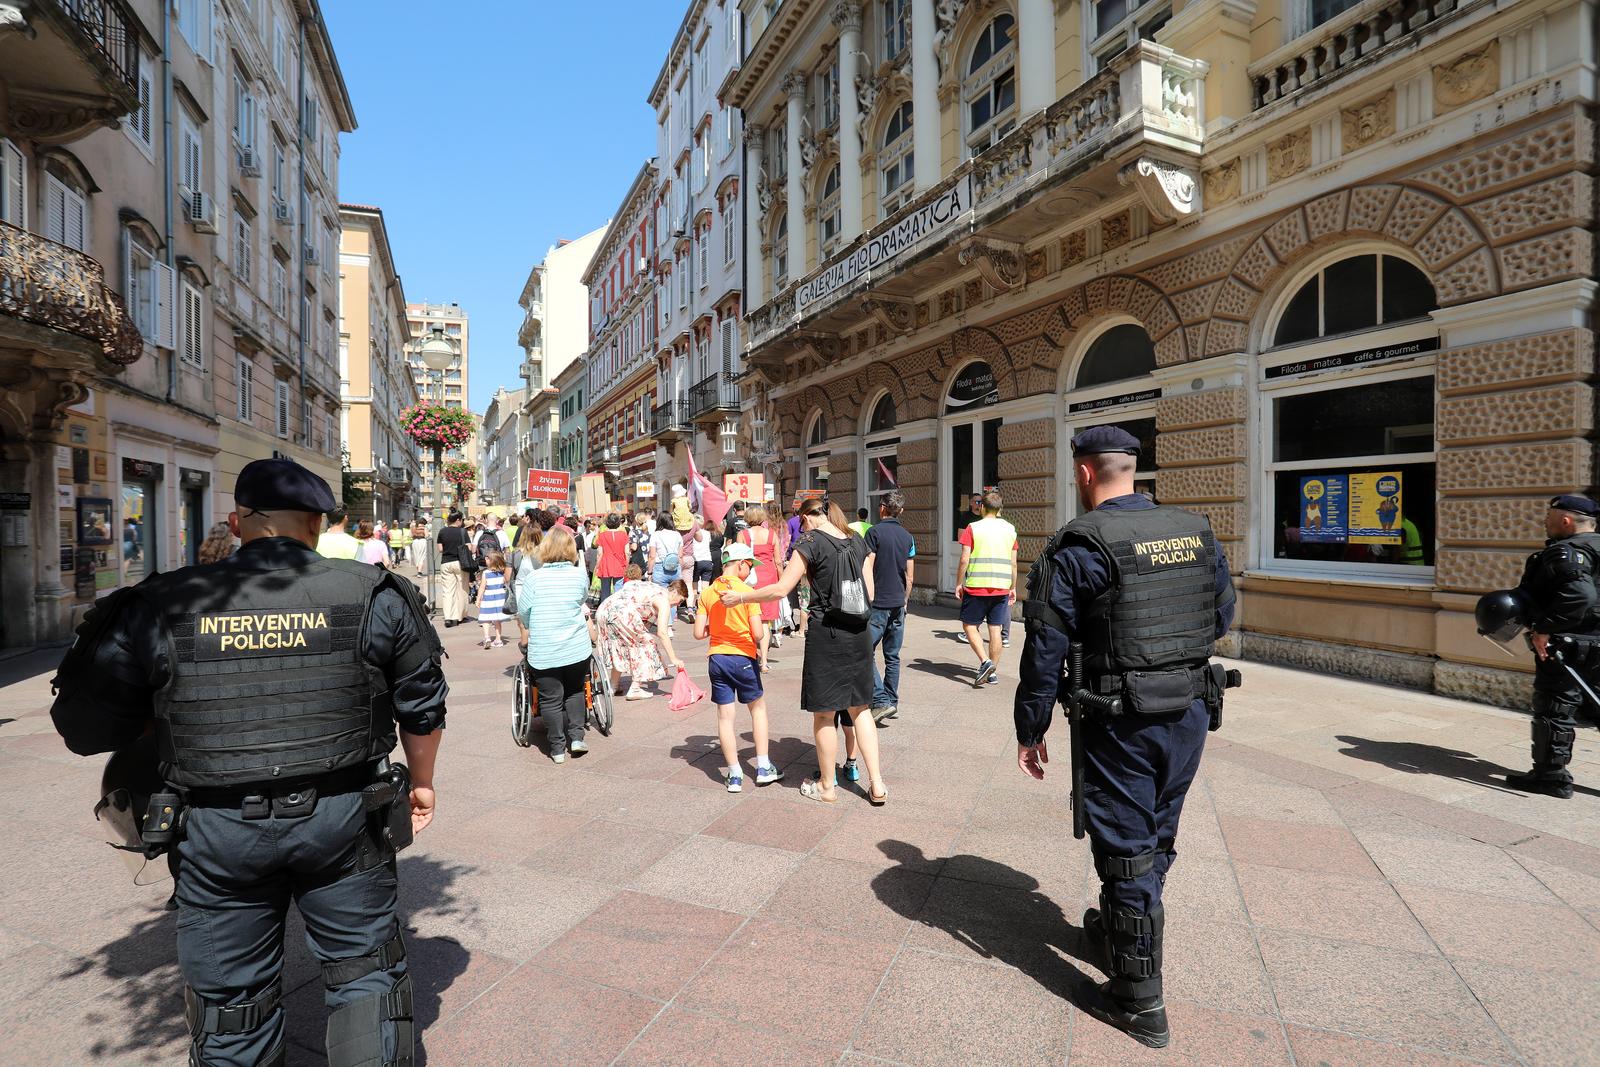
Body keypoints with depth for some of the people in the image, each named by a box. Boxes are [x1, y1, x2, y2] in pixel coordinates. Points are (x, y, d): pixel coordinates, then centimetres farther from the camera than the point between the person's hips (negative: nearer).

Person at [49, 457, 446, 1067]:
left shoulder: (160, 606, -8)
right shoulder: (374, 596, -8)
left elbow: (84, 728, 0)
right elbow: (422, 707, 0)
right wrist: (422, 782, 16)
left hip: (218, 834, 1)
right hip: (344, 821, 0)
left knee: (231, 1005, 21)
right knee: (366, 973, 20)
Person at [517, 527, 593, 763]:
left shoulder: (533, 577, -9)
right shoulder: (580, 575, -5)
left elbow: (523, 613, 0)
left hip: (543, 652, -2)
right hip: (577, 648, 2)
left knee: (550, 699, 9)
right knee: (574, 691, 22)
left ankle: (558, 748, 16)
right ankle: (576, 737, 20)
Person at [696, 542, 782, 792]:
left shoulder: (707, 593, 1)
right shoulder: (747, 591, -11)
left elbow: (698, 633, -2)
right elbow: (758, 633, -15)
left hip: (717, 658, 3)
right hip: (743, 658, -3)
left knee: (725, 716, 8)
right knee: (758, 707, 17)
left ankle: (735, 775, 14)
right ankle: (763, 768, 19)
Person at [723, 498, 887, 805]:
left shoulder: (811, 542, -9)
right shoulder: (858, 542, 8)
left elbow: (780, 589, -14)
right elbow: (870, 595, 9)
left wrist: (740, 597, -4)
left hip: (826, 633, -6)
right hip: (859, 633, 6)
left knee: (824, 714, 9)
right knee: (859, 708, 17)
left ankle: (827, 786, 24)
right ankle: (877, 785, 17)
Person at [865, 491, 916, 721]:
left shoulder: (875, 532, -8)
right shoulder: (908, 537, 9)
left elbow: (867, 570, -12)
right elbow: (909, 576, 11)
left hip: (877, 603, -6)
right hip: (898, 603, 6)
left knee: (867, 652, -2)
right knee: (892, 656, 12)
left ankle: (881, 701, -10)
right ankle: (892, 702, 17)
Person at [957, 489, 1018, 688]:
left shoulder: (973, 528, -5)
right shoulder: (1010, 529, 7)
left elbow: (964, 559, -9)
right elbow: (1013, 563, 8)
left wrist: (959, 584, 1)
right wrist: (1013, 588, 17)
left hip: (976, 586, -4)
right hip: (1001, 587, 4)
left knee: (969, 625, 7)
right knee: (995, 629, 8)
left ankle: (985, 662, -9)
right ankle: (993, 672, 13)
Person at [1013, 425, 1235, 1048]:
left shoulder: (1078, 546, -16)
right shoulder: (1196, 531, 2)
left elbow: (1046, 650, -15)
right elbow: (1223, 617, 14)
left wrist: (1030, 731, -5)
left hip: (1123, 722, -6)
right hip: (1192, 712, 7)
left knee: (1126, 850, 7)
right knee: (1157, 838, 22)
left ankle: (1140, 1004, 21)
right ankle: (1117, 932, 45)